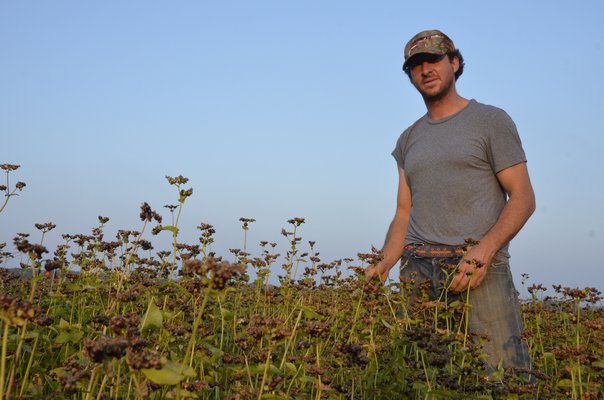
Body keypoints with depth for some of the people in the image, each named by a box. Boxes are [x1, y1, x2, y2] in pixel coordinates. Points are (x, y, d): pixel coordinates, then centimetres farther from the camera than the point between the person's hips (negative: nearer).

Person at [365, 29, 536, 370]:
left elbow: (523, 198, 0)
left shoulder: (492, 121, 7)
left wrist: (484, 249, -16)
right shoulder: (409, 139, 22)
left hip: (480, 267, -4)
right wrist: (383, 265, 1)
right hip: (417, 272, 4)